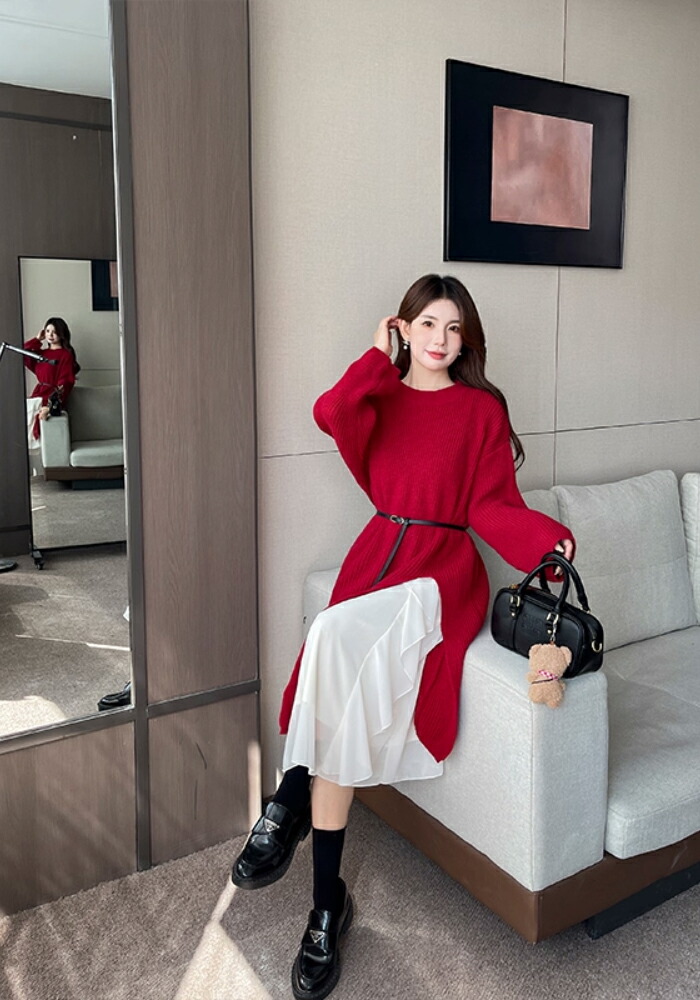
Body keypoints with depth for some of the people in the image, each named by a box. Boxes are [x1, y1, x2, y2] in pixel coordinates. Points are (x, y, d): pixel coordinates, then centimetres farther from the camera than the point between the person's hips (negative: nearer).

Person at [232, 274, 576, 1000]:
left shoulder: (482, 409, 7)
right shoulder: (380, 398, 13)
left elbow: (494, 507, -1)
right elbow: (331, 414, -11)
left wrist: (550, 536, -19)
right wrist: (380, 358, 2)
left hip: (443, 569, -3)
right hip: (377, 558, 3)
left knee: (334, 634, -31)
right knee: (335, 643, -25)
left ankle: (291, 802, -11)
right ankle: (327, 901, -12)